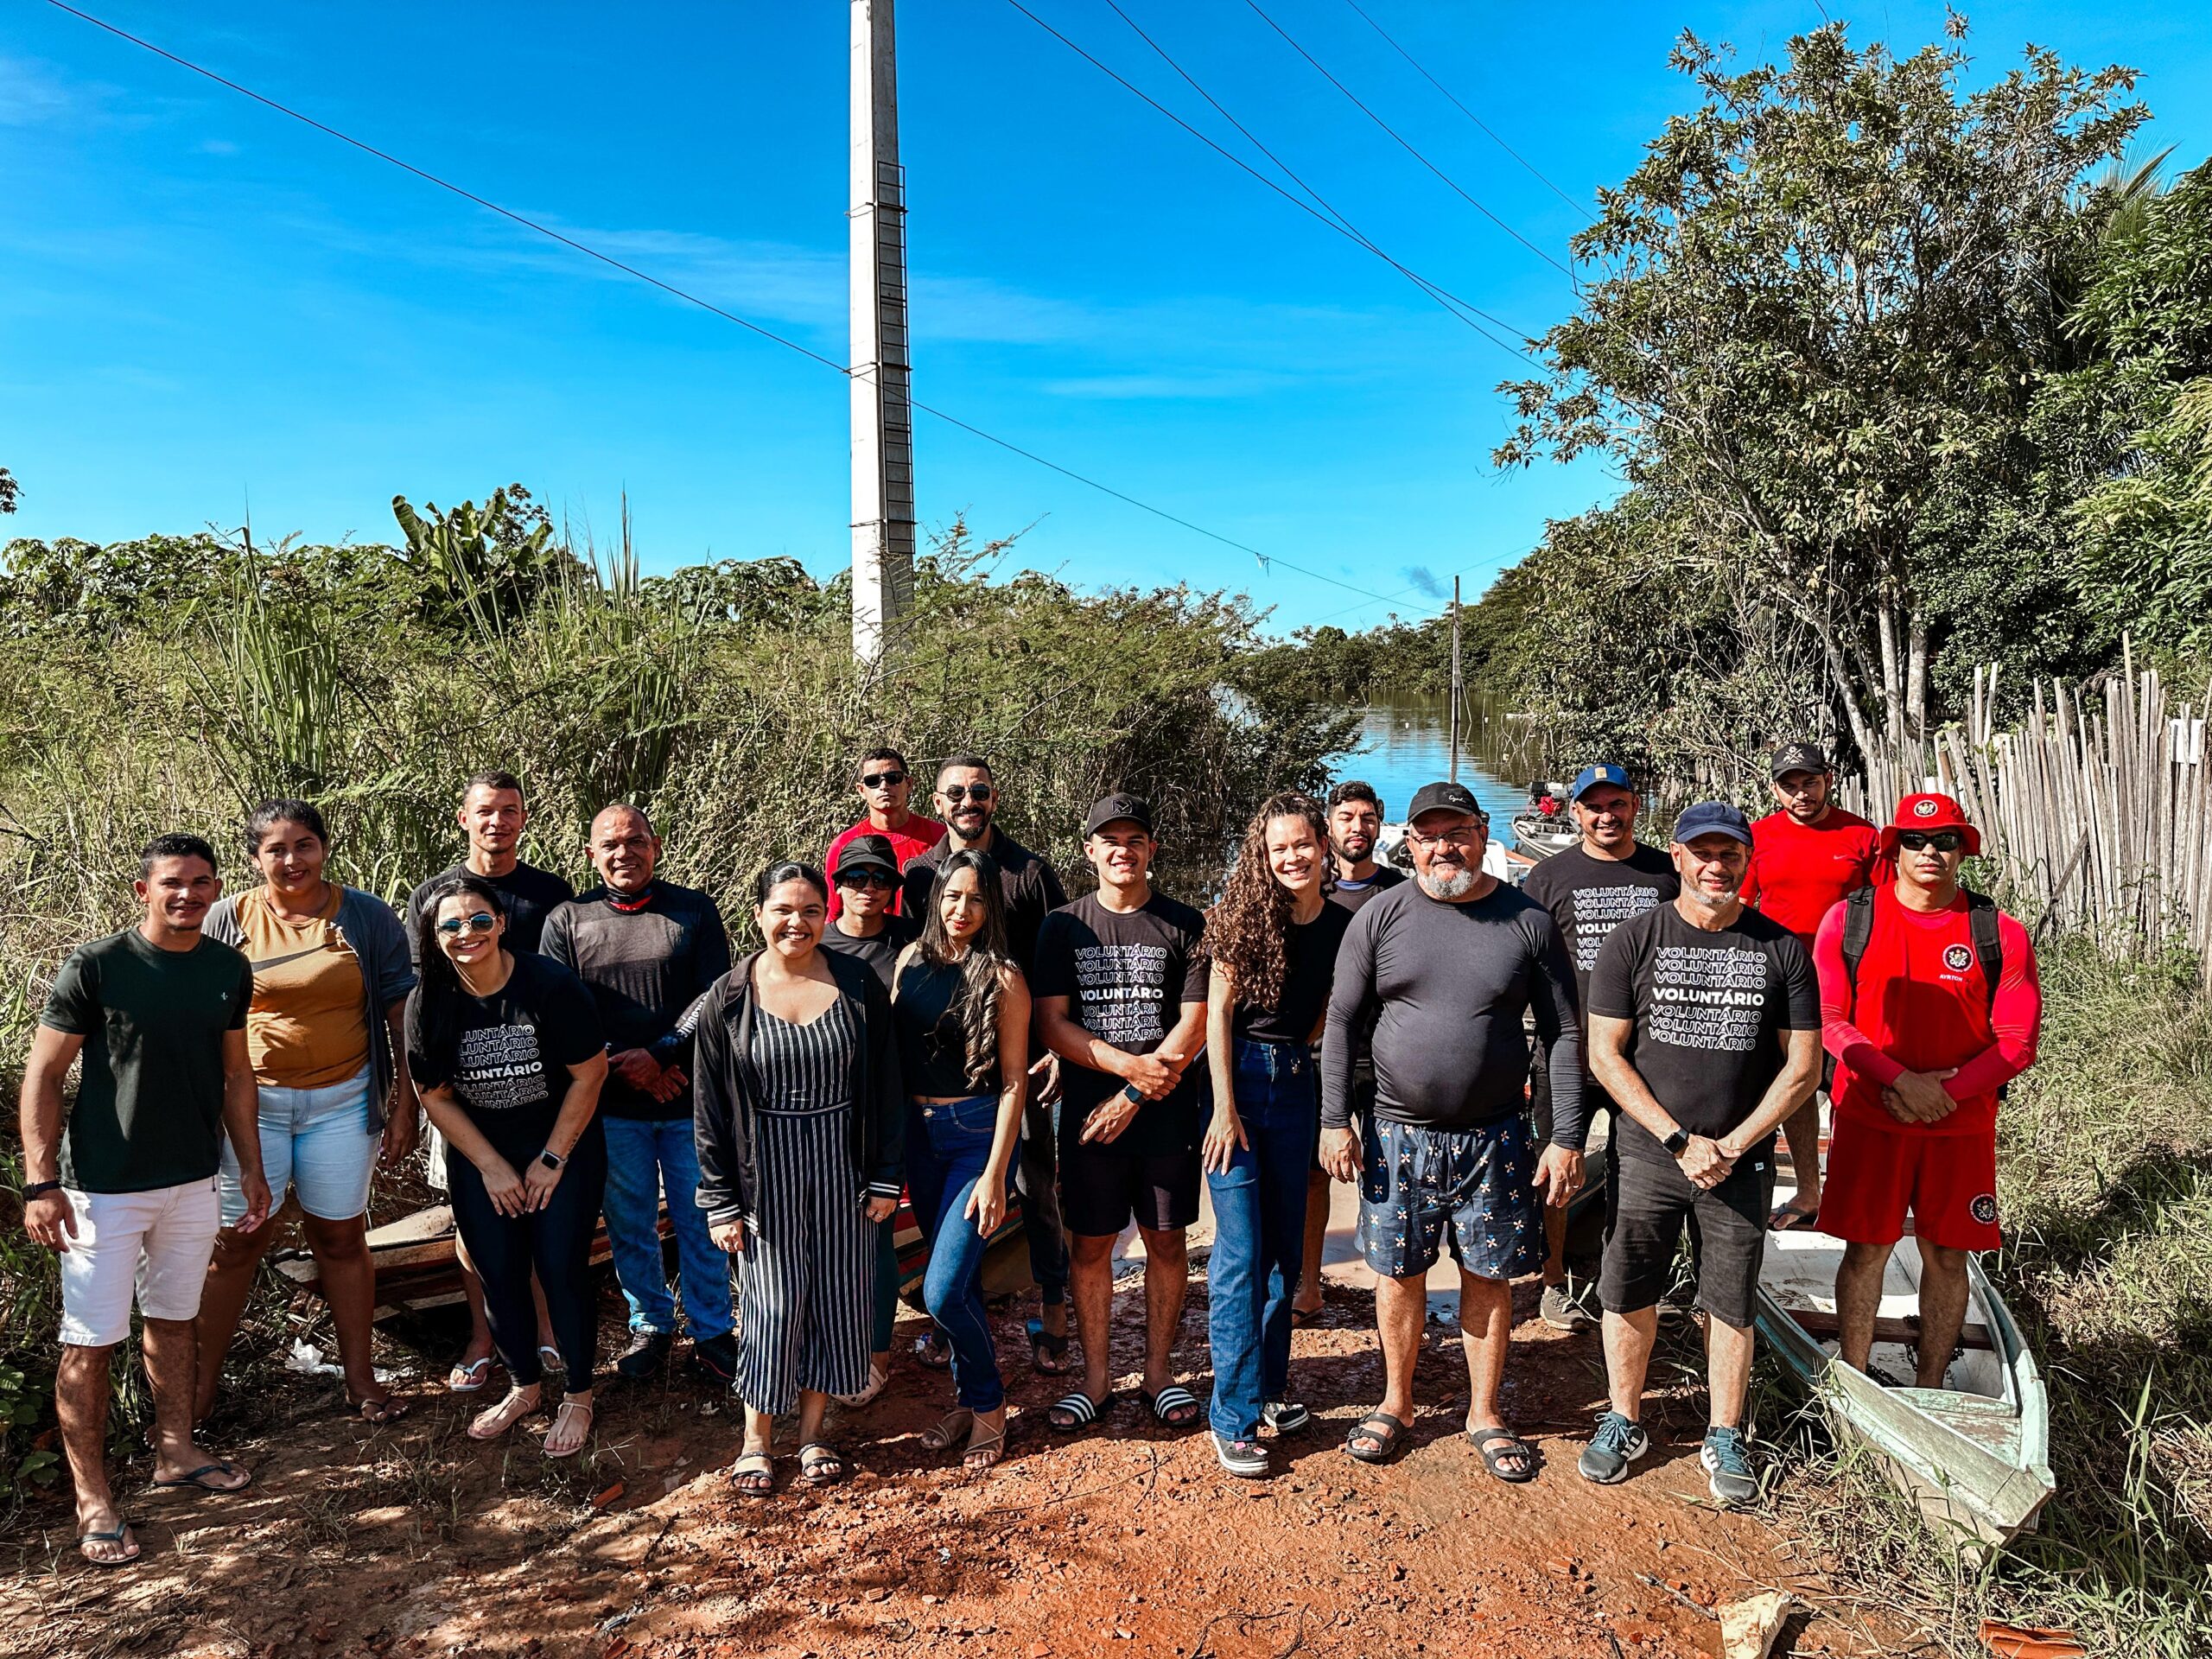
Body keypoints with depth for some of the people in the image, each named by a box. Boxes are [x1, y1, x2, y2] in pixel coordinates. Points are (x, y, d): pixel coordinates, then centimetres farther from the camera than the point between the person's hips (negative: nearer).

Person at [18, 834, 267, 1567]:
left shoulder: (230, 970, 1)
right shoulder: (95, 966, -13)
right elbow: (42, 1076, -10)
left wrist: (251, 1168, 11)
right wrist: (40, 1183, -15)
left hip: (194, 1181, 5)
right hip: (104, 1188, -5)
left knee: (174, 1318, 19)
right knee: (89, 1342, 2)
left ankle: (175, 1452, 35)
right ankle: (92, 1499, 14)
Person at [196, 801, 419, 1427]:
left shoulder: (368, 917, -2)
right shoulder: (229, 919, -1)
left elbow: (400, 1015, 1)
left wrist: (403, 1104, -1)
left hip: (343, 1100, 0)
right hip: (251, 1099, 0)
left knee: (340, 1236, 9)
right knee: (236, 1240, 6)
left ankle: (359, 1375, 20)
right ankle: (203, 1382, 21)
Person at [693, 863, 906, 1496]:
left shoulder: (860, 986, -3)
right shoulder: (728, 999, -5)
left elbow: (885, 1088, 1)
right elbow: (709, 1108, -2)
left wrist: (886, 1178, 0)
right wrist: (720, 1201, -4)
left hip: (844, 1167, 2)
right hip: (766, 1171, -1)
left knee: (837, 1296, 8)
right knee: (774, 1304, 2)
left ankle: (813, 1433, 25)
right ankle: (756, 1440, 21)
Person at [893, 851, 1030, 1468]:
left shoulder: (1002, 976, -10)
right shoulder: (913, 959, 4)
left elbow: (1013, 1080, -10)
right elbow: (890, 1050, 10)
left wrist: (993, 1175, -14)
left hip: (977, 1133, -5)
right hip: (918, 1133, 5)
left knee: (943, 1290, -9)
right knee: (958, 1280, 14)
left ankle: (990, 1406, 14)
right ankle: (972, 1400, 32)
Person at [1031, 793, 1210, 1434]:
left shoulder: (1185, 926, 0)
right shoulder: (1063, 927, 3)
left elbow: (1194, 1027, -6)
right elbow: (1051, 1023, -3)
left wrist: (1131, 1098, -11)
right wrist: (1132, 1065, -15)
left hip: (1168, 1115, 0)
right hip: (1088, 1114, 1)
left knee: (1167, 1241, 8)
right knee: (1090, 1244, 7)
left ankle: (1159, 1370, 24)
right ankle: (1095, 1378, 21)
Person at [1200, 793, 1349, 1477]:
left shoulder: (1343, 926, 0)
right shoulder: (1245, 915, -9)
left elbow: (1333, 1012, 9)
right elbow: (1217, 1011, -9)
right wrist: (1225, 1108, -13)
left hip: (1297, 1081, 4)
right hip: (1236, 1076, -4)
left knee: (1285, 1247, 13)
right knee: (1242, 1253, -5)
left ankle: (1270, 1385, 30)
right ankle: (1234, 1416, 4)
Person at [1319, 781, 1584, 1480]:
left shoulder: (1528, 921, -3)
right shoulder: (1380, 917, -2)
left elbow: (1564, 1035, 0)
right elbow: (1341, 1023, 1)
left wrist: (1566, 1138, -4)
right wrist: (1335, 1121, -4)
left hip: (1494, 1139, 0)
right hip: (1395, 1134, 0)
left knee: (1489, 1278, 10)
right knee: (1398, 1275, 11)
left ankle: (1485, 1414, 29)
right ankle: (1396, 1403, 31)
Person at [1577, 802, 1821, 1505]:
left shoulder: (1781, 949, 1)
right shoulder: (1632, 941, -3)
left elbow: (1803, 1065, 2)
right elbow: (1605, 1055, -5)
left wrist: (1733, 1144, -7)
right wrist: (1679, 1140, -11)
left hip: (1742, 1159, 1)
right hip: (1645, 1151, 0)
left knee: (1731, 1303, 9)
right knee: (1629, 1293, 7)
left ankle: (1725, 1439, 28)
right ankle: (1624, 1422, 27)